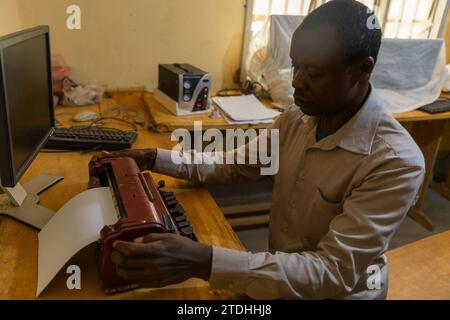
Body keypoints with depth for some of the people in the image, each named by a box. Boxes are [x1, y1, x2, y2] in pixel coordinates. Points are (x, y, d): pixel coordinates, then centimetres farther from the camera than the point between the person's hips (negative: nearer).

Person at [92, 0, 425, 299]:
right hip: (281, 273, 5)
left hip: (334, 292, -5)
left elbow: (335, 273, -31)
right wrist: (153, 159, -5)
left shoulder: (397, 163, -27)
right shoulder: (296, 118, -7)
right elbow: (236, 165, 5)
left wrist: (204, 262, -41)